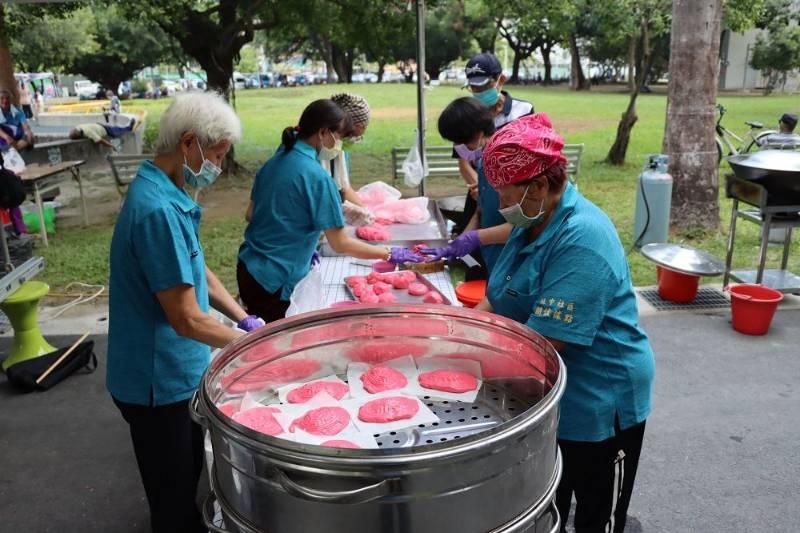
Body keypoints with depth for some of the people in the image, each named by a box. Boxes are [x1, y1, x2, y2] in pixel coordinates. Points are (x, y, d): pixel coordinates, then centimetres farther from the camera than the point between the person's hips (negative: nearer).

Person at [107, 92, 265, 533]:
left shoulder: (166, 193, 3)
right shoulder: (158, 209, -28)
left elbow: (195, 272, 13)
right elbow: (187, 320, -27)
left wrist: (246, 320, 5)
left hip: (175, 370, 9)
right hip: (159, 380, -9)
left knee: (188, 472, 28)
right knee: (172, 494, 13)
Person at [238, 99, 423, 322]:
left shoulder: (275, 161, 4)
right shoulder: (317, 176, -19)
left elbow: (250, 215, 12)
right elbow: (340, 243, -17)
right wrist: (389, 254, -6)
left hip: (248, 269, 8)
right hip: (274, 282, -8)